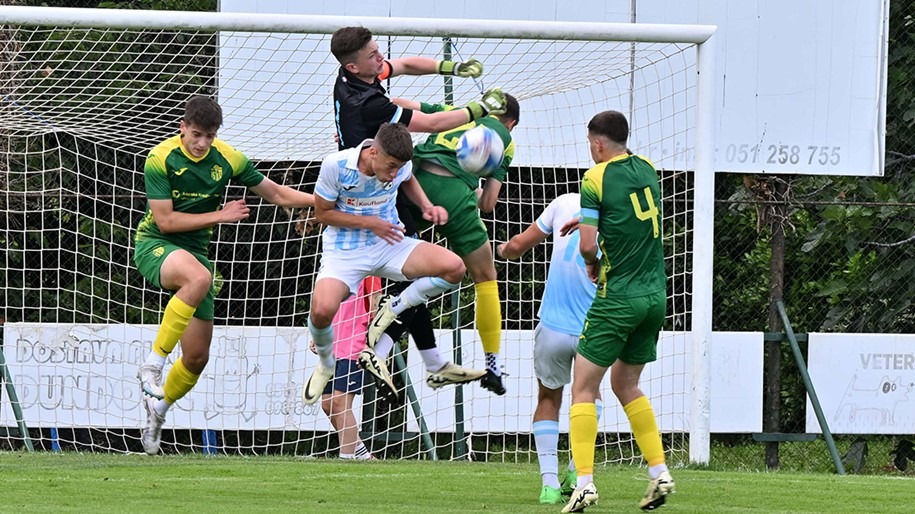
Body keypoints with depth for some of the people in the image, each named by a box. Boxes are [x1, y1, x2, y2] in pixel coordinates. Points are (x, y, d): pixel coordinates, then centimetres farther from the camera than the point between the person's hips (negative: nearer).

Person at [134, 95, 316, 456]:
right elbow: (165, 221, -15)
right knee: (199, 277, -41)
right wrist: (219, 215, -15)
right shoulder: (161, 159, -13)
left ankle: (158, 408, 28)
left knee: (197, 357, 1)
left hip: (196, 251, 5)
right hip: (155, 245, -5)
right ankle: (154, 362, -32)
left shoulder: (227, 159, -2)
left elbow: (275, 193, 8)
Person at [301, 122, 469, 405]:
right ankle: (326, 365, 4)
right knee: (322, 310, -32)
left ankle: (390, 312, 2)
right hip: (344, 252, -3)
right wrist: (368, 223, -19)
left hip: (389, 246, 3)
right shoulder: (336, 165, -21)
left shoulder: (401, 164, -10)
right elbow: (322, 213, -9)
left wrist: (427, 206, -2)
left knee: (453, 267, -20)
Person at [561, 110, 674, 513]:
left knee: (584, 388, -1)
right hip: (655, 294, 6)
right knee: (626, 386, 19)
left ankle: (585, 482, -12)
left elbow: (587, 244, -16)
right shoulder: (647, 170, 9)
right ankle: (660, 473, 11)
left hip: (619, 297, -6)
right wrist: (583, 221, 24)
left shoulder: (596, 178, -10)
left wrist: (593, 264, 5)